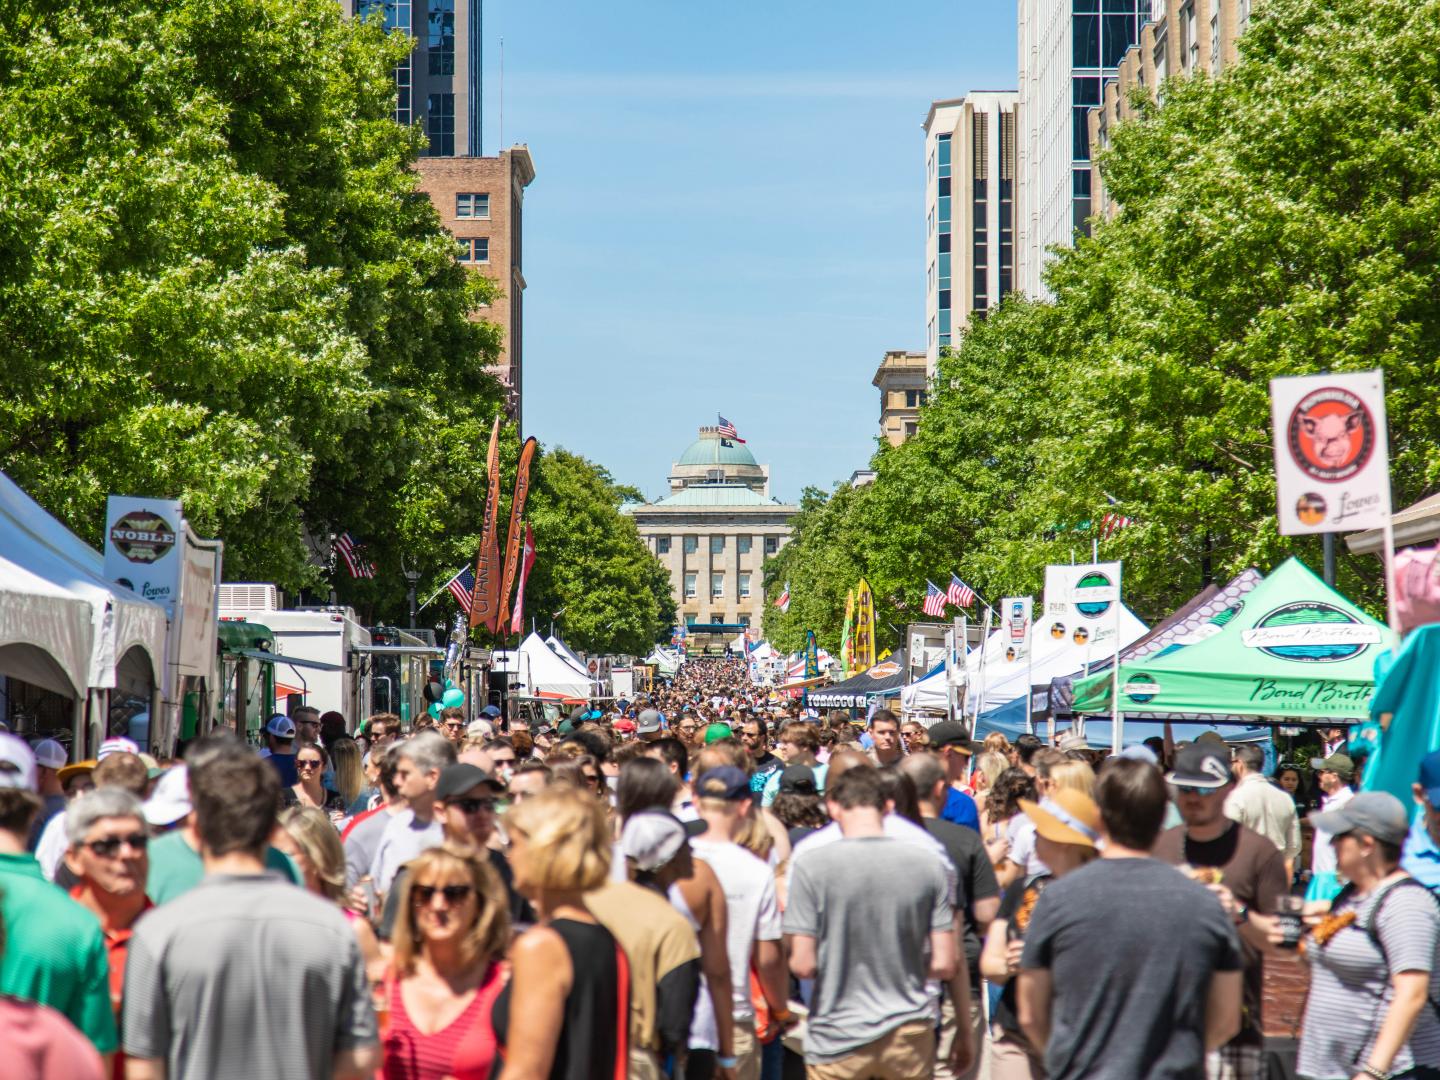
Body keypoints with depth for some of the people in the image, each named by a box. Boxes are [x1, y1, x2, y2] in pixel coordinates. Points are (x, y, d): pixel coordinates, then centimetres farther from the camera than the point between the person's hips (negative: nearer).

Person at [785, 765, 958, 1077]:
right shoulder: (926, 865, -2)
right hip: (908, 1034, 2)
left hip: (838, 1039, -2)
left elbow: (804, 966, -12)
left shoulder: (812, 868, -11)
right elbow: (945, 965, -2)